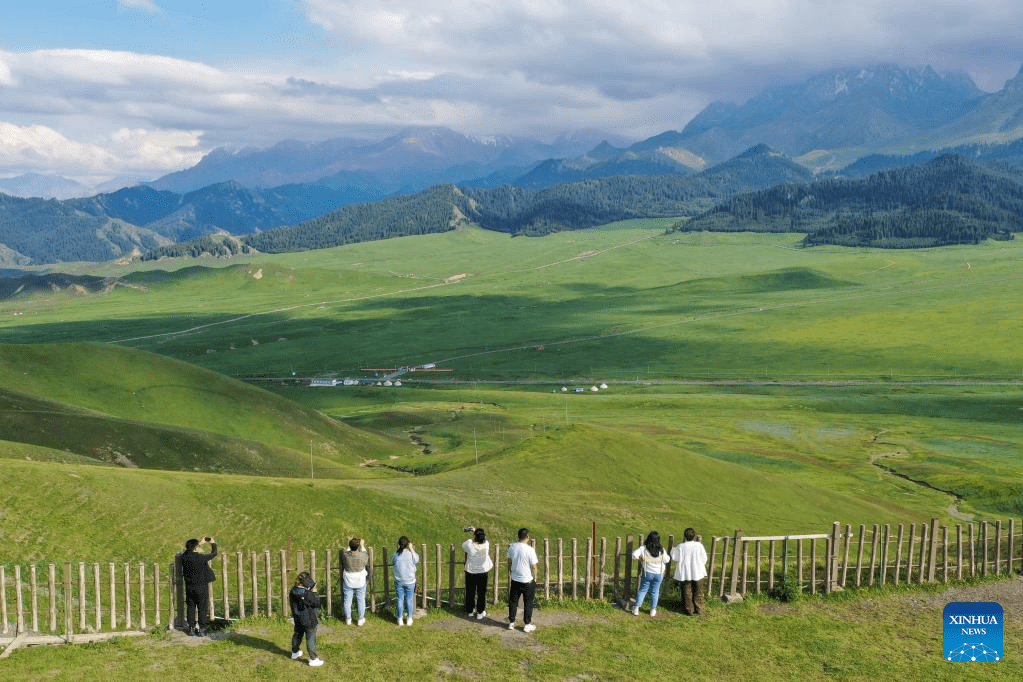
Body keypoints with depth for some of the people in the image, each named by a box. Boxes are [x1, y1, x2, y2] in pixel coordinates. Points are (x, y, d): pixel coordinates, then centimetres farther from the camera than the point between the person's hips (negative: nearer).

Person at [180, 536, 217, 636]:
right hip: (201, 587, -4)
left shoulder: (184, 557, -8)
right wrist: (213, 543, 15)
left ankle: (191, 629, 19)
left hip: (189, 587, 4)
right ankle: (202, 629, 10)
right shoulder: (201, 558, -20)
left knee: (190, 607, 13)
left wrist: (201, 543, 24)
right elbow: (213, 553, -5)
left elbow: (190, 552, 16)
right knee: (203, 608, 6)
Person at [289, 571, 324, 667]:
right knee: (311, 638, 1)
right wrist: (314, 593, -12)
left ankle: (295, 653, 44)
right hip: (308, 620, -7)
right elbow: (316, 603, -21)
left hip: (297, 619, 8)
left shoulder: (293, 592, -5)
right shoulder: (307, 594, -28)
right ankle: (313, 659, 7)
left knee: (297, 634, 25)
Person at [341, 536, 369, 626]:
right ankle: (361, 620, 20)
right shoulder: (362, 555, -19)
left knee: (347, 600, 16)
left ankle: (348, 619, 27)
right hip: (360, 582, -1)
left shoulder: (345, 554, -17)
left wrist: (349, 547, 13)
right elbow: (367, 562, 4)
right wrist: (363, 547, 7)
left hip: (348, 582, 1)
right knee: (361, 600, 12)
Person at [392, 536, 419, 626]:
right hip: (410, 581, -1)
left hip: (399, 582, 1)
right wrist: (412, 549, 11)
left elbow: (392, 562, 10)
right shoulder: (411, 554, -13)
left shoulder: (396, 555, -10)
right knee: (409, 600, 11)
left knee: (400, 600, 11)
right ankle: (409, 619, 19)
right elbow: (416, 560, 6)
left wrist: (398, 550, 6)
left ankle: (400, 619, 18)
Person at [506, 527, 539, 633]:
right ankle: (527, 625, 17)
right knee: (528, 603, 10)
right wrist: (534, 577, 2)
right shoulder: (530, 550, -20)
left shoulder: (512, 547, -5)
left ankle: (511, 623, 25)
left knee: (513, 601, 16)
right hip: (527, 580, -4)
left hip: (515, 580, 4)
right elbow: (533, 566, -14)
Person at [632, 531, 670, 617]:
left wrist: (640, 559, 0)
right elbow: (667, 560, -1)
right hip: (658, 574, 0)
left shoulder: (643, 548, -12)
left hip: (647, 573, 0)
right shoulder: (661, 550, -10)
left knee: (642, 590, 12)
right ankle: (653, 610, 20)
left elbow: (634, 555, -18)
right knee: (654, 592, 12)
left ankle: (636, 608, 8)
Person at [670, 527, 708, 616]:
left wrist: (673, 548, 11)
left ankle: (689, 610, 13)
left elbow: (674, 558, -4)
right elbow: (704, 558, 0)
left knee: (687, 592, 10)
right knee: (697, 592, 16)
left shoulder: (680, 547, -12)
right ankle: (697, 609, 21)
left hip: (685, 574, -1)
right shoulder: (699, 545, -9)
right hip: (697, 573, 1)